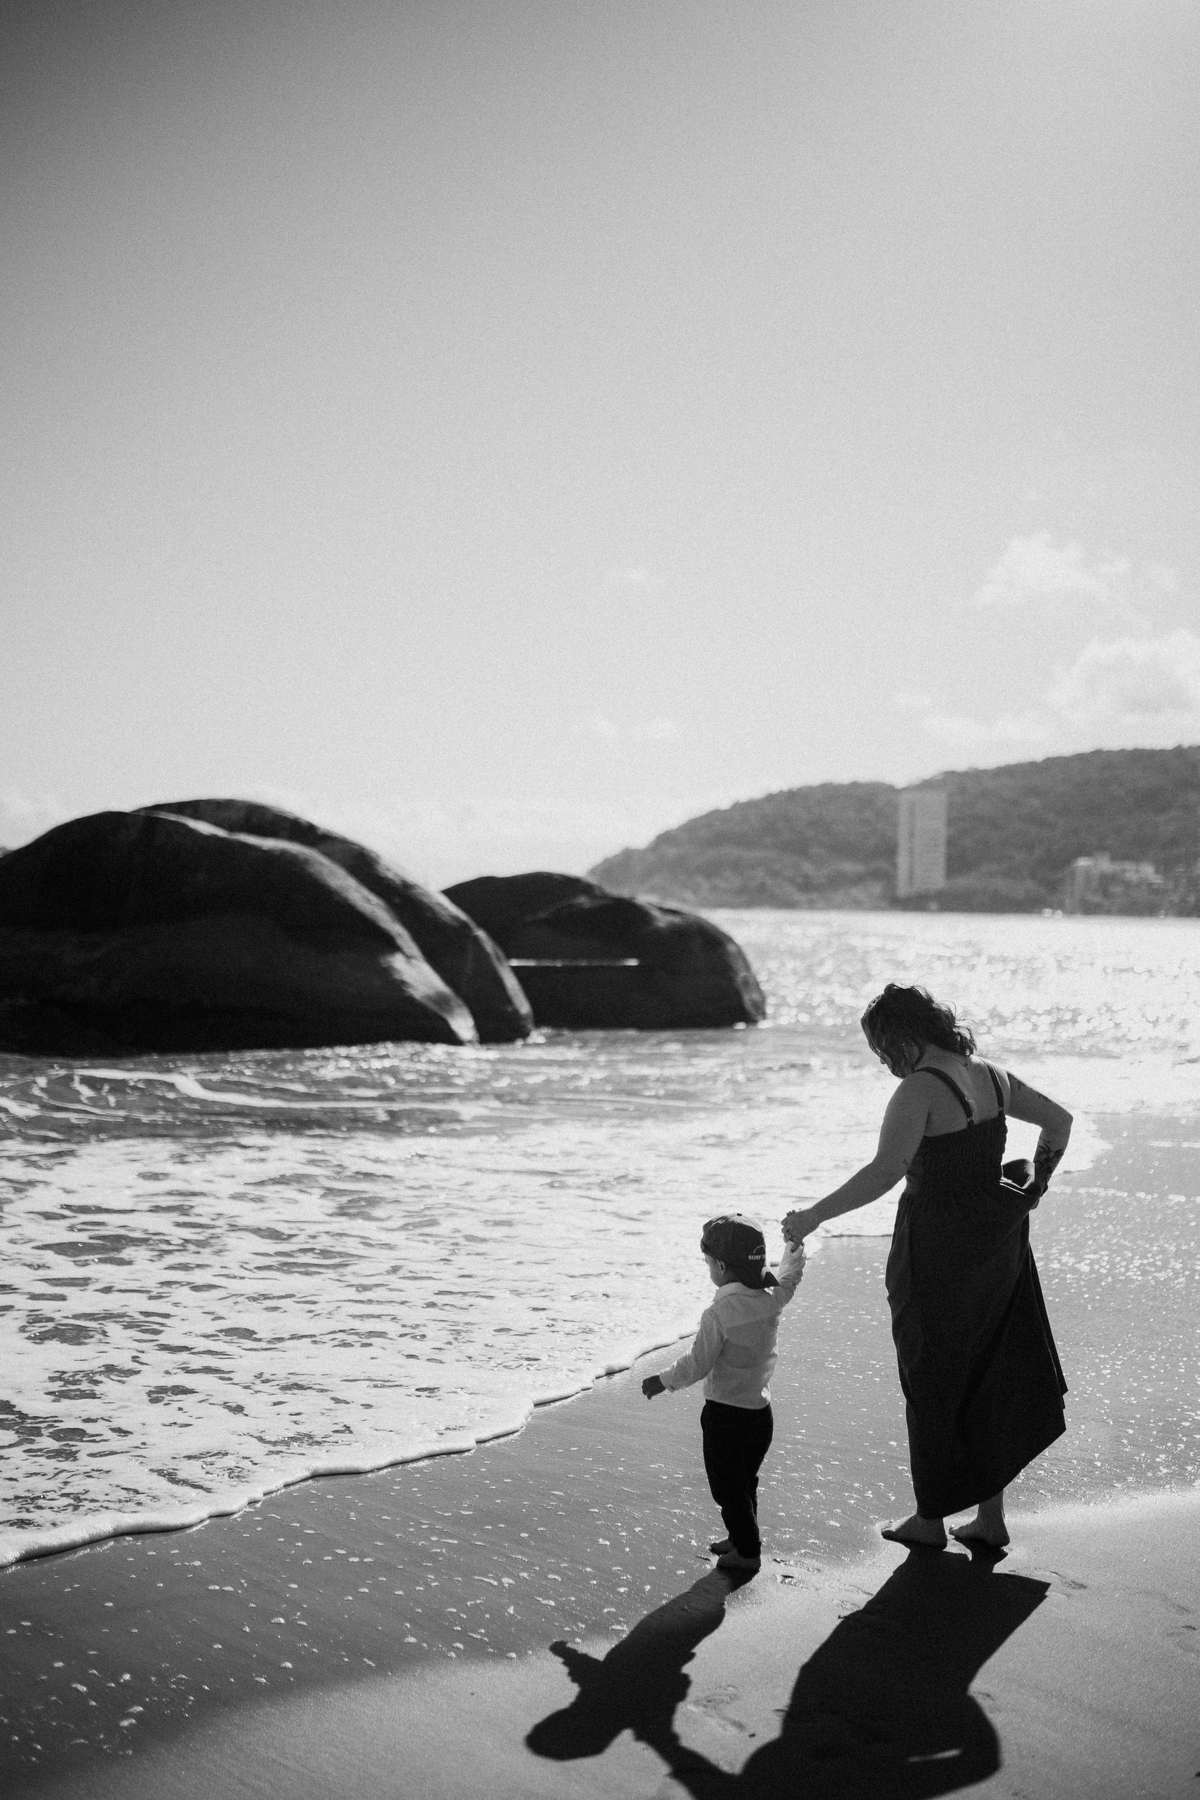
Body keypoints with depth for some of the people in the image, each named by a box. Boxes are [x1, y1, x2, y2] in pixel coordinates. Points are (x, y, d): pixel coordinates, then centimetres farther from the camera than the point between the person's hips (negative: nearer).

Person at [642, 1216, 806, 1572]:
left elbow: (698, 1365, -18)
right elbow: (788, 1278, 16)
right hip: (761, 1411, 7)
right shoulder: (771, 1300, -6)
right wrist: (796, 1242, 25)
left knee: (728, 1488, 7)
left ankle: (747, 1551, 14)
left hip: (724, 1413, -7)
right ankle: (742, 1538, 37)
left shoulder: (719, 1314, -23)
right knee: (745, 1482, 23)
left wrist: (662, 1381, -5)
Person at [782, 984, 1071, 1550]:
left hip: (936, 1249, -7)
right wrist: (1034, 1186, 23)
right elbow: (1059, 1120, 15)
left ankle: (931, 1519, 21)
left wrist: (813, 1215, -26)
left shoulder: (919, 1090, -20)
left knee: (932, 1383, 8)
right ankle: (990, 1515, 24)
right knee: (989, 1378, 17)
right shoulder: (989, 1077, 4)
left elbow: (885, 1171, -31)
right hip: (996, 1241, 7)